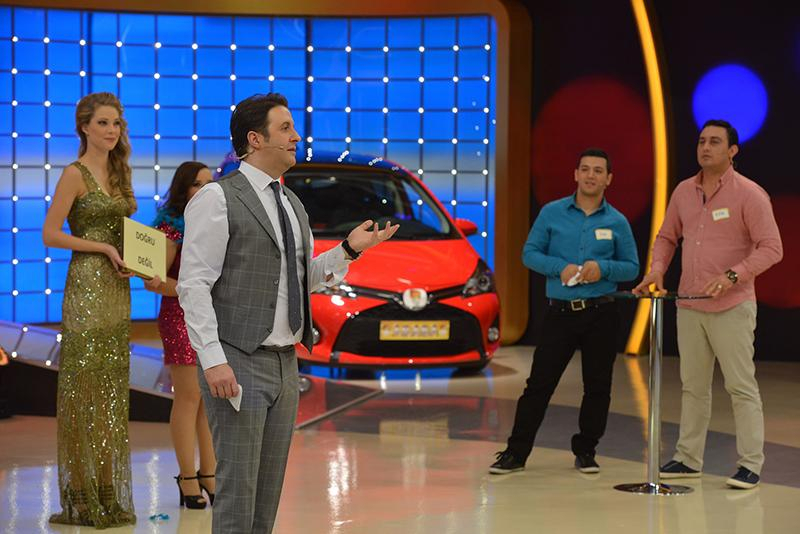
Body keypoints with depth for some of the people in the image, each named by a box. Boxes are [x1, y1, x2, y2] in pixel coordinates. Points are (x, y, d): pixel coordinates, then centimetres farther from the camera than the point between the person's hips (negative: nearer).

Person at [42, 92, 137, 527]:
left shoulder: (117, 172, 15)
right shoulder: (75, 174, -7)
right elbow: (50, 234, -12)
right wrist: (104, 248, -15)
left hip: (117, 287, 8)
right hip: (87, 284, -8)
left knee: (111, 389, 9)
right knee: (84, 389, -5)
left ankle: (108, 493, 14)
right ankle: (82, 499, -1)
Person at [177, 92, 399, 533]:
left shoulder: (291, 204, 16)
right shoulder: (217, 199, -8)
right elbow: (193, 285, -14)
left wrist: (349, 249, 5)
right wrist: (213, 360, -22)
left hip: (284, 363, 8)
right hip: (237, 364, -8)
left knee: (270, 487, 10)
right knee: (237, 486, -7)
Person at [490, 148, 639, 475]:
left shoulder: (617, 222, 4)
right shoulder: (552, 213, 2)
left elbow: (631, 267, 7)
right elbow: (530, 253, 3)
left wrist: (603, 268, -13)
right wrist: (560, 267, -14)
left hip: (601, 314, 1)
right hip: (560, 311, -1)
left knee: (597, 386, 5)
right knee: (539, 383, -1)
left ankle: (585, 451, 19)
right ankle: (516, 452, 4)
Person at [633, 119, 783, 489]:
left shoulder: (749, 194, -9)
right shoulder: (684, 191, 9)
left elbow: (771, 247, -13)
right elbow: (667, 236, 20)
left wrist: (732, 276, -24)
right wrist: (657, 270, 2)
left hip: (731, 308, -6)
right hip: (689, 306, 6)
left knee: (741, 386, -4)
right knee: (693, 385, 12)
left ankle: (751, 464, 0)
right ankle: (688, 459, 19)